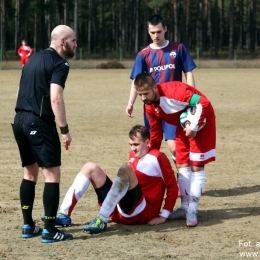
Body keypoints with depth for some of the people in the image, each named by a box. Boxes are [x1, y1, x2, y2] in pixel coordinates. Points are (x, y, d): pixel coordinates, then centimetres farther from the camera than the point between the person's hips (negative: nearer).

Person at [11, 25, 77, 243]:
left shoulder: (33, 59, 18)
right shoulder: (59, 64, -9)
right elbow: (55, 99, -19)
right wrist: (65, 130, -17)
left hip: (20, 120, 9)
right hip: (39, 123, -9)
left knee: (30, 173, 18)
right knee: (52, 174, -4)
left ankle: (28, 226, 20)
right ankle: (49, 231, -5)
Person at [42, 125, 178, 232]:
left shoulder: (157, 157, -3)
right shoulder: (133, 154, 17)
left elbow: (173, 187, -6)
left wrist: (164, 216, -9)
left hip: (142, 213, -8)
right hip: (120, 211, 8)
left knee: (125, 169, -31)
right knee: (90, 167, 2)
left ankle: (102, 221, -38)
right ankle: (64, 214, -15)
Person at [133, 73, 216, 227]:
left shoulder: (173, 92, -35)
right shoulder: (150, 107, -8)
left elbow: (203, 103, -35)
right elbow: (156, 134, 4)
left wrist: (193, 127, -30)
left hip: (200, 120, -8)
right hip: (183, 126, 8)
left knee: (197, 166, -9)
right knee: (182, 165, 6)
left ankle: (192, 210, -7)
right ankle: (185, 207, 15)